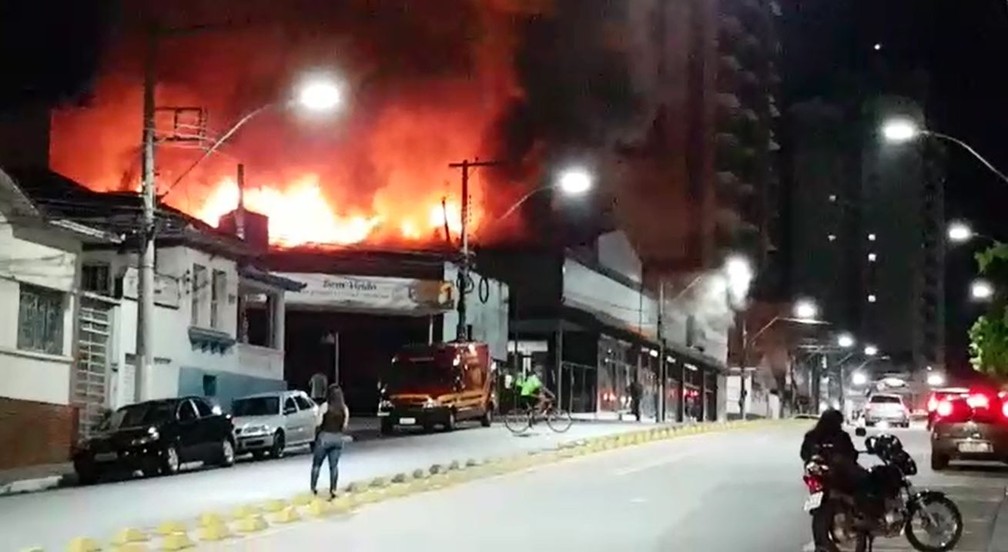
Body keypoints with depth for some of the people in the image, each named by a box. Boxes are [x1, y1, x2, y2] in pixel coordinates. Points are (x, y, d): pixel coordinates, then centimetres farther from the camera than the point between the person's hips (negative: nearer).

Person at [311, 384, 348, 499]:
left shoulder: (325, 406, -10)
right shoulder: (344, 408, 2)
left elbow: (318, 423, -10)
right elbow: (344, 426, 2)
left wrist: (316, 434, 5)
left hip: (325, 437, -4)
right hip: (338, 438, 4)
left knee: (316, 464, 7)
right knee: (334, 465, 7)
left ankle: (313, 487, 5)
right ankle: (333, 489, 4)